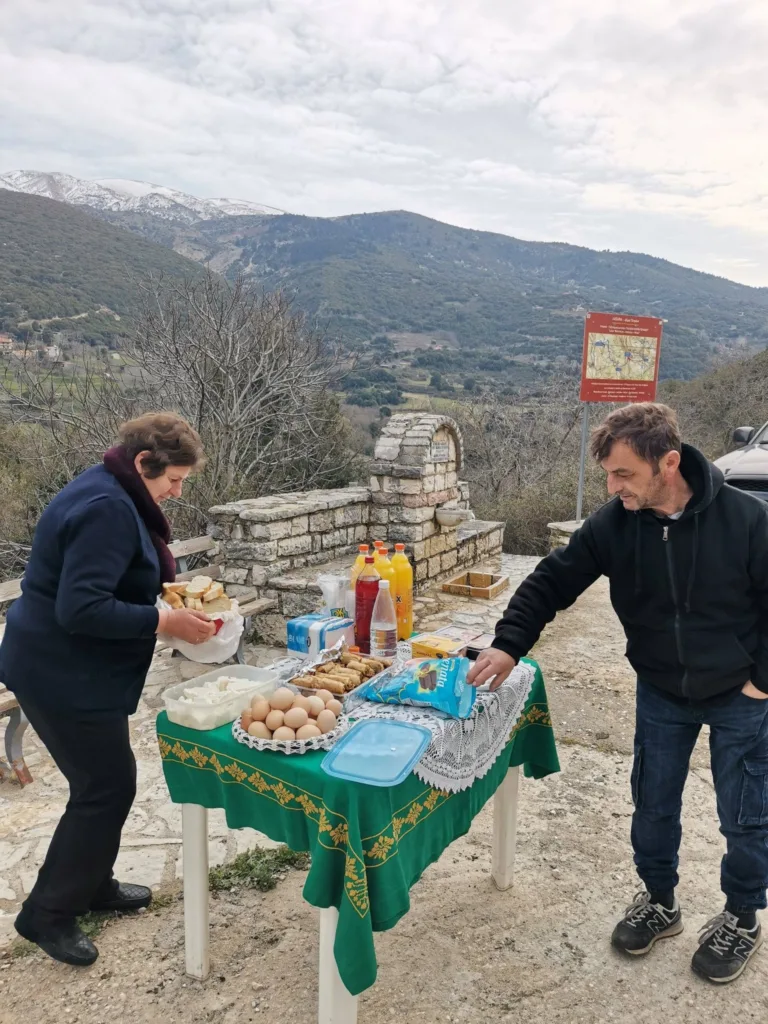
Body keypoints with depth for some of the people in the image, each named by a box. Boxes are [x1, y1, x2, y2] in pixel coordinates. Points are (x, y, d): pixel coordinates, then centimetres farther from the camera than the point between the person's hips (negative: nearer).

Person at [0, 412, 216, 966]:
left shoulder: (111, 495, 8)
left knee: (106, 780, 19)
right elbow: (80, 609, -30)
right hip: (63, 676, -10)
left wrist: (168, 596, 7)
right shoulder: (107, 510, -24)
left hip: (73, 671, 10)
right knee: (106, 787, 1)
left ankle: (92, 884, 37)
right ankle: (48, 914, 18)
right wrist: (164, 622, -25)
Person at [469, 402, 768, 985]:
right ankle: (660, 903, 40)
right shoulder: (614, 524, -17)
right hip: (661, 693, 3)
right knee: (653, 805, 15)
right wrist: (509, 646, -24)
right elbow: (552, 582, -13)